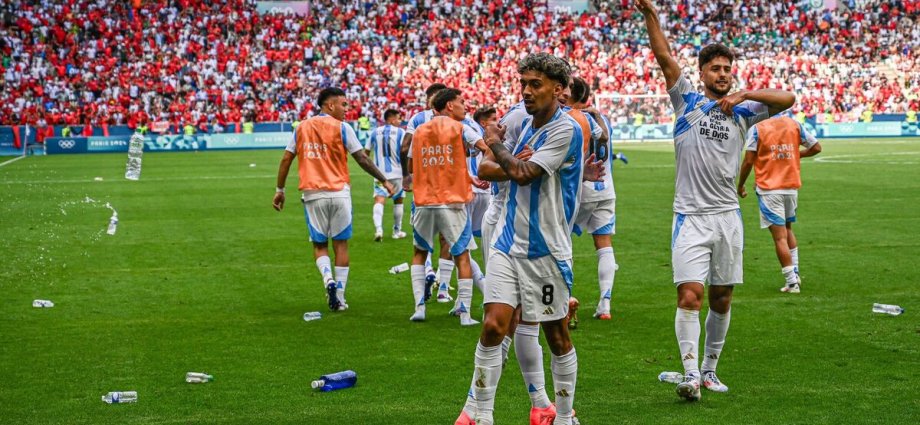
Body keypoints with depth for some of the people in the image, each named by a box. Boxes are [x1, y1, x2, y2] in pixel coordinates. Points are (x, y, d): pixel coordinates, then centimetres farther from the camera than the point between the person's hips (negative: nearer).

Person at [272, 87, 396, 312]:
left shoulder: (302, 128, 8)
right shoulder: (341, 128, -3)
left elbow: (286, 159, 7)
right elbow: (362, 159, -4)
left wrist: (280, 189, 16)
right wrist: (384, 181, 6)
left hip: (312, 194, 2)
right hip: (339, 192, -2)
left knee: (319, 245, 12)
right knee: (340, 244, 6)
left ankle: (328, 279, -16)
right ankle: (340, 298, 6)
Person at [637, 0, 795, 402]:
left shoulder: (741, 111, 9)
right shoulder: (687, 100, 4)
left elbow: (787, 98, 0)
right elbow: (664, 57, -5)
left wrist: (744, 93, -10)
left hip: (727, 216, 3)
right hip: (690, 216, -3)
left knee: (721, 300, 10)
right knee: (689, 295, -15)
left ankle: (710, 369, 23)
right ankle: (690, 371, -13)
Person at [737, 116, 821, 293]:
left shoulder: (756, 128, -8)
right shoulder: (793, 124, 4)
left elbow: (748, 161, -11)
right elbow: (816, 147, 7)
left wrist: (740, 186, 2)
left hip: (769, 189, -4)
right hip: (792, 186, 5)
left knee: (780, 237, -3)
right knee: (788, 229, 23)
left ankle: (792, 282, -4)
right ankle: (795, 274, 20)